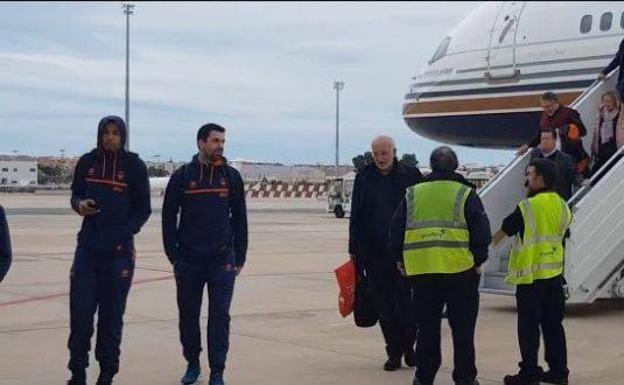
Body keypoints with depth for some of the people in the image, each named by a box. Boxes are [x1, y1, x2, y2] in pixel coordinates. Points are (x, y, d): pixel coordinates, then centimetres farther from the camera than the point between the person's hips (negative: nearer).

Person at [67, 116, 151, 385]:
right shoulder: (87, 162, 5)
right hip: (88, 246, 2)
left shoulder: (134, 166, -2)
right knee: (80, 309, -2)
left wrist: (125, 232, -13)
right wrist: (79, 204, -9)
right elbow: (75, 194, 15)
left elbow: (143, 209, 1)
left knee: (112, 313, 1)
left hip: (119, 249, -2)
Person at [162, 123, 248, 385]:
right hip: (189, 260, 0)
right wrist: (173, 255, -1)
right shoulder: (182, 176, 1)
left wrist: (239, 257, 3)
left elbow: (239, 218, 7)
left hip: (222, 259, 0)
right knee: (188, 314, 9)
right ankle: (192, 364, 26)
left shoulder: (231, 176, 5)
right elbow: (169, 216, 3)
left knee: (220, 316, -2)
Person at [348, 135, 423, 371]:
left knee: (405, 302, 0)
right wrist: (355, 250, 5)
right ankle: (394, 353, 16)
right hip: (374, 253, 2)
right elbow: (356, 217, 8)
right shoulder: (364, 178, 5)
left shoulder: (410, 176, 0)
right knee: (384, 306, 5)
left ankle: (408, 347, 20)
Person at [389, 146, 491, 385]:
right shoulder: (466, 194, 0)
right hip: (460, 269, -3)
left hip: (422, 270, 3)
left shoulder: (412, 195, 9)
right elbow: (481, 230, -5)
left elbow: (396, 229, 11)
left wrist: (400, 259, 19)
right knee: (462, 327, 5)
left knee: (427, 326, 11)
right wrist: (479, 260, 4)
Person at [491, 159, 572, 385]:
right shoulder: (562, 205, 4)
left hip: (531, 275, -6)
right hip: (554, 273, 6)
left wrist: (492, 243, 16)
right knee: (553, 324, 13)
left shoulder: (528, 207, -16)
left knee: (529, 327, 1)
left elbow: (505, 229, -2)